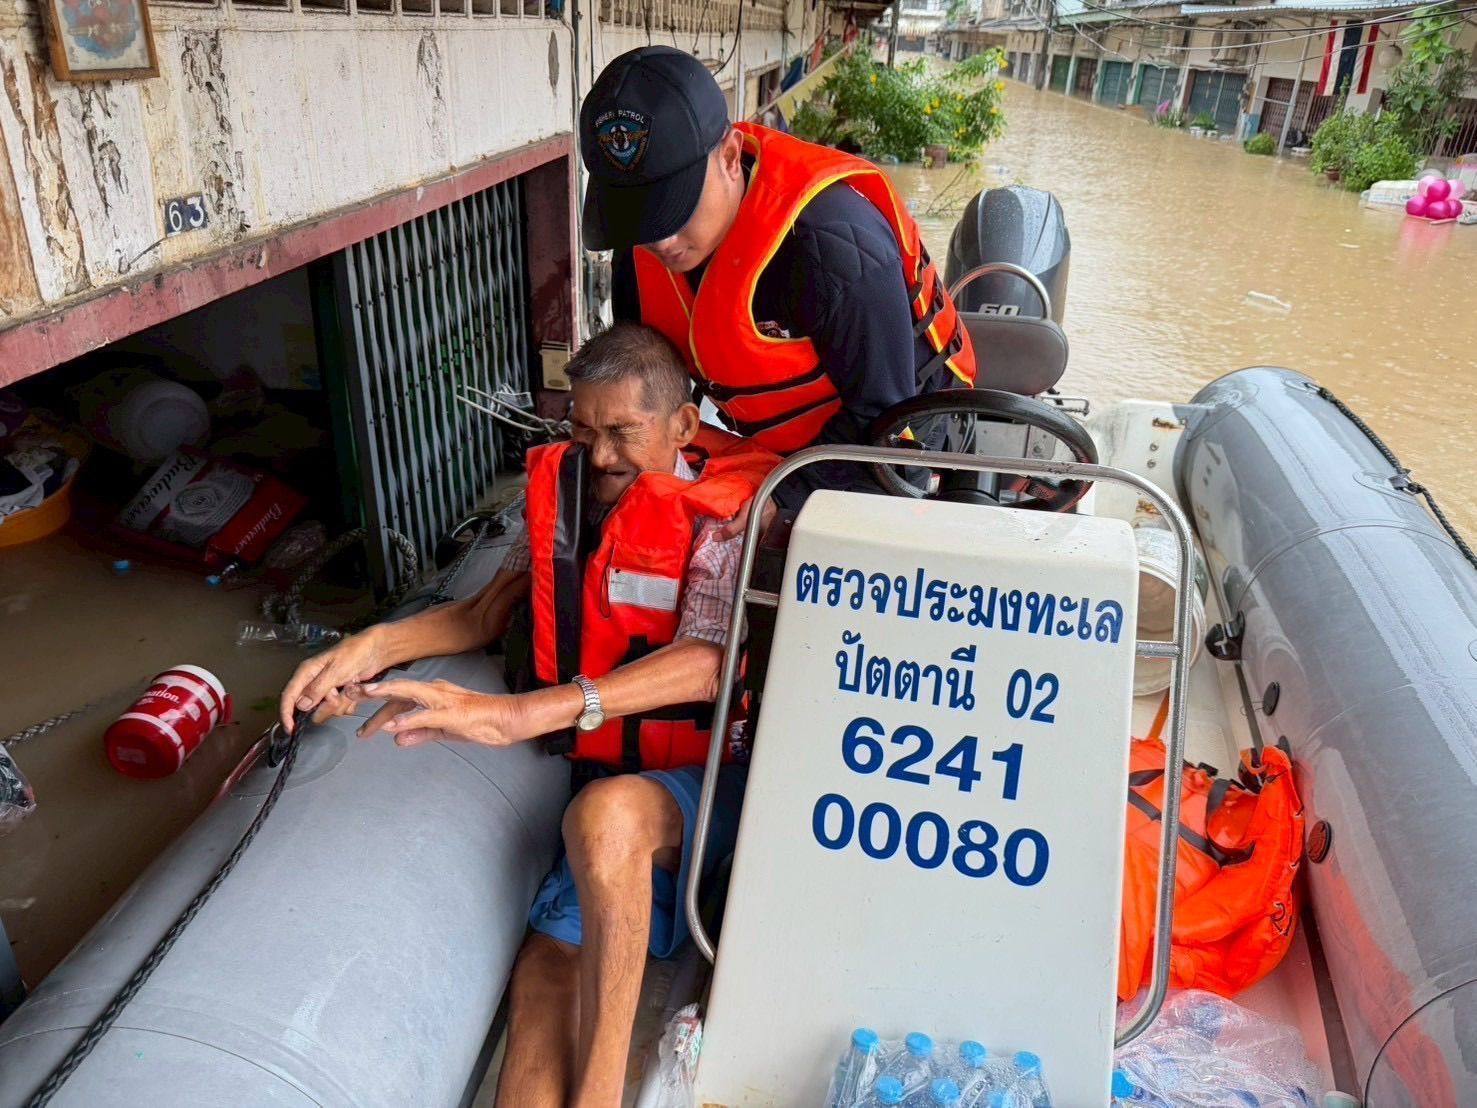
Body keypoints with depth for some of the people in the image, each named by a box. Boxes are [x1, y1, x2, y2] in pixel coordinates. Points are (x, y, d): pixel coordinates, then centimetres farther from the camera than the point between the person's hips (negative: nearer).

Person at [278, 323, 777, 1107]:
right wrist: (373, 646, -4)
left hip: (708, 774, -4)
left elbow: (707, 663, -28)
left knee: (607, 812, -37)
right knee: (551, 964, -19)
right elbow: (488, 612, 14)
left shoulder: (725, 509, -12)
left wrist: (515, 716, -37)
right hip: (608, 771, 5)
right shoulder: (563, 484, 5)